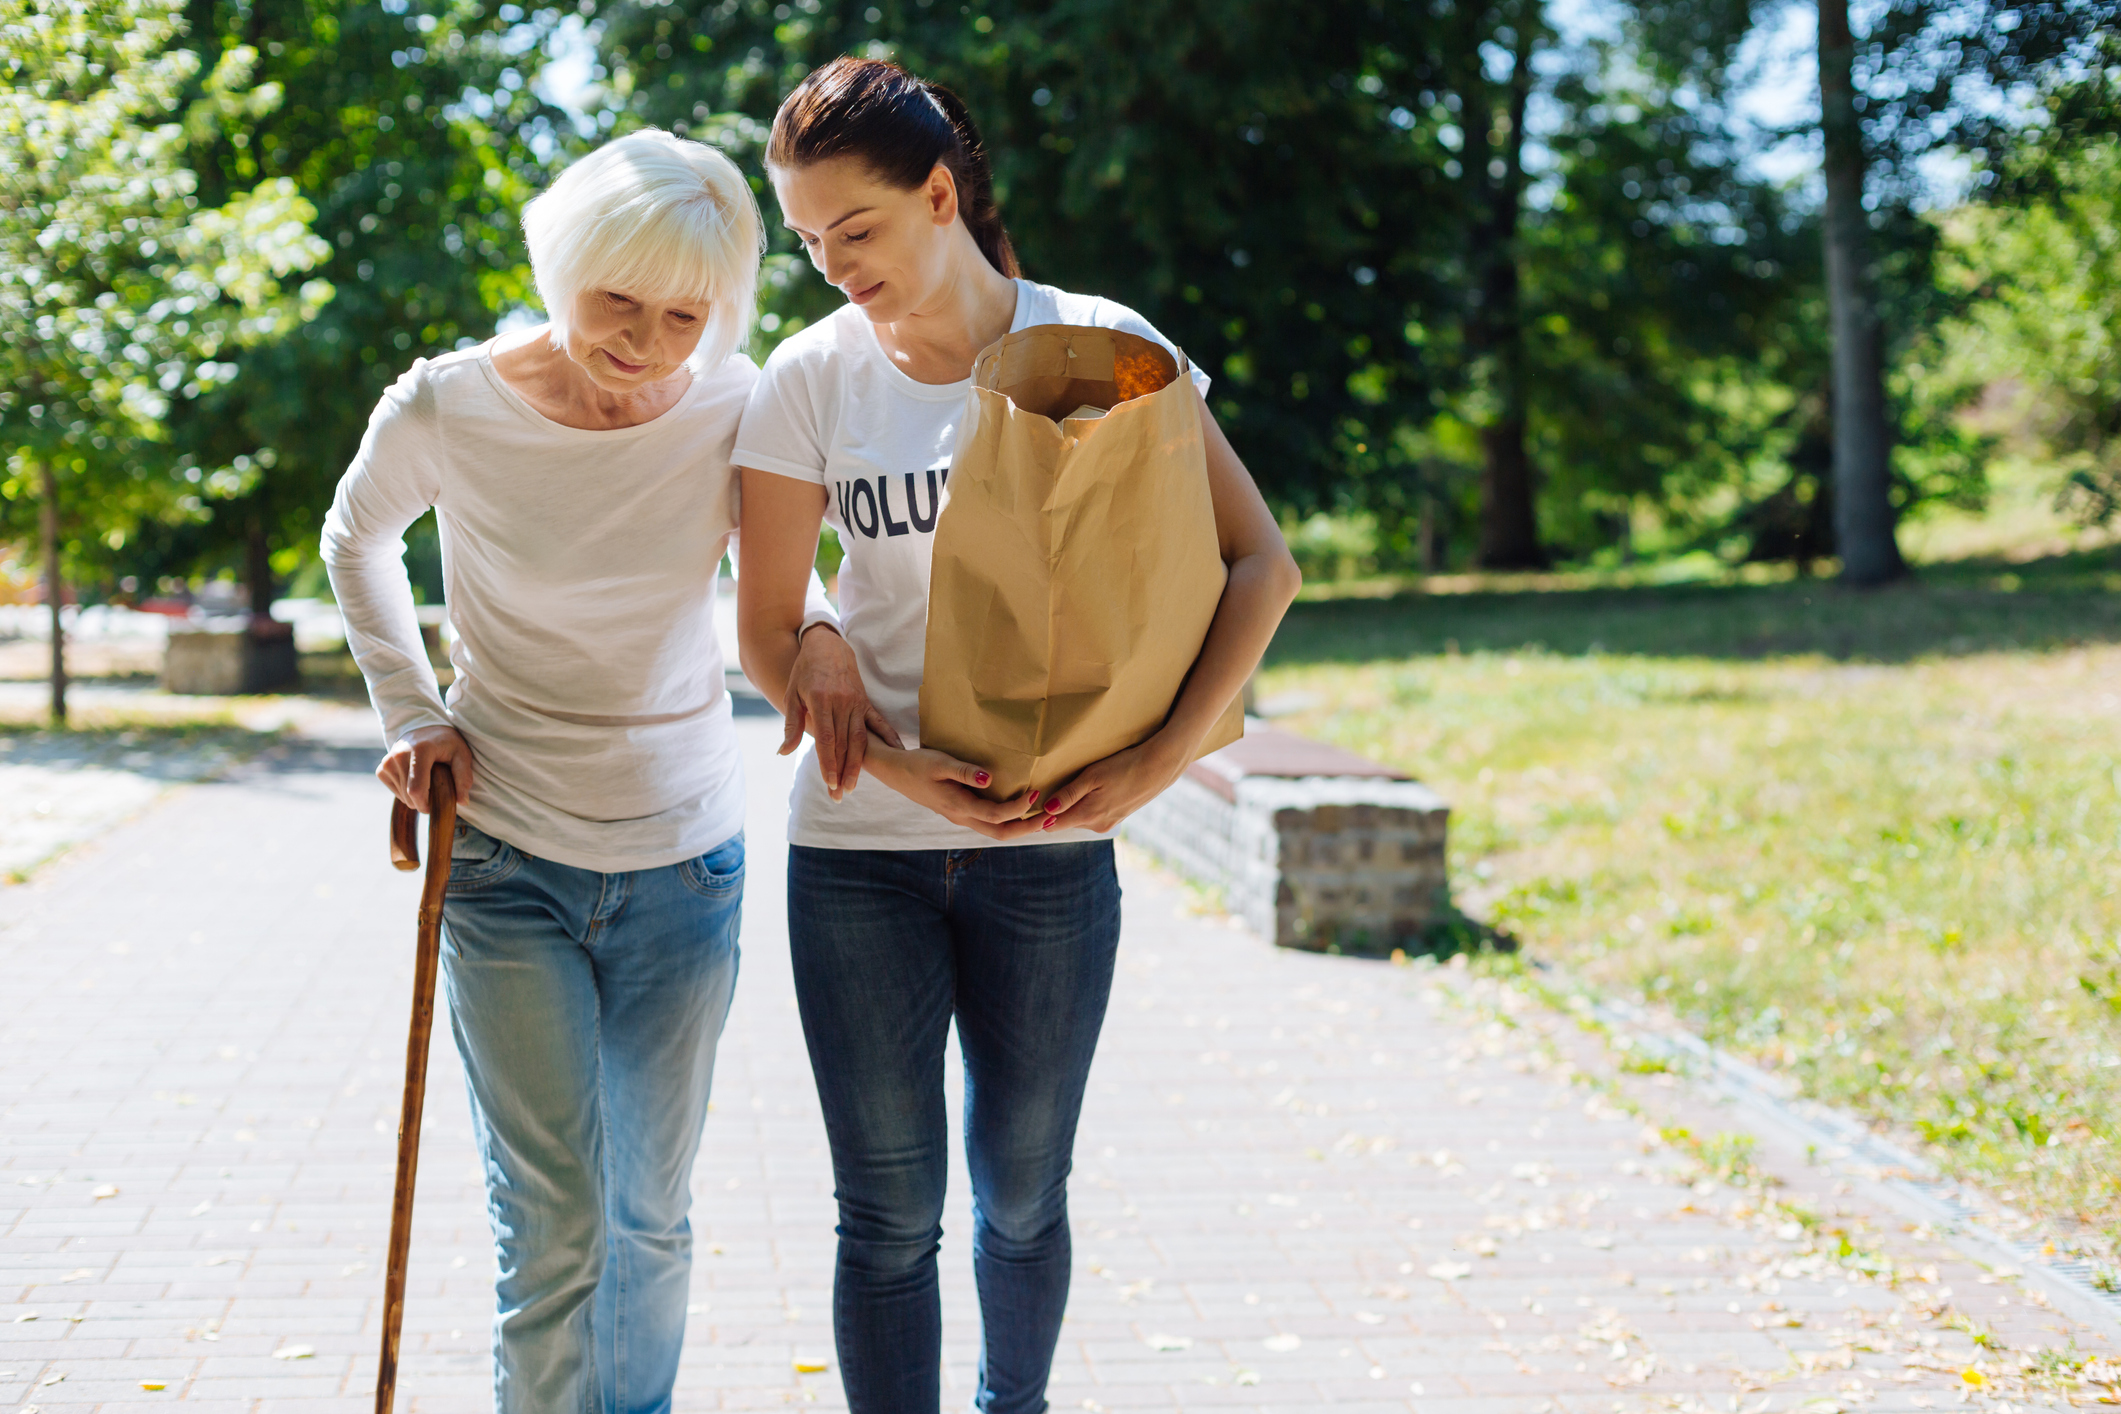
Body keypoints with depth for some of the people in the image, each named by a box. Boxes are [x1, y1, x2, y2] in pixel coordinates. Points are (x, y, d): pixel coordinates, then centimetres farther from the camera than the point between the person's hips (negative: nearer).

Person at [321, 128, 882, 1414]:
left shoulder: (732, 411, -9)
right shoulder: (445, 411, -13)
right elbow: (359, 539, 10)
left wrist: (819, 633, -11)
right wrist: (411, 709, 1)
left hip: (686, 859, 2)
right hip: (508, 861, -2)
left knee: (654, 1214, 13)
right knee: (556, 1224, -6)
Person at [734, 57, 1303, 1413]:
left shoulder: (1098, 345, -5)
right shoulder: (813, 376, -3)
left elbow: (1262, 564, -5)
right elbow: (770, 631, 2)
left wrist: (1154, 764, -14)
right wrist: (893, 768, -14)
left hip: (1050, 846, 0)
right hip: (859, 846, 0)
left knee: (1022, 1196, 14)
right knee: (889, 1212, 3)